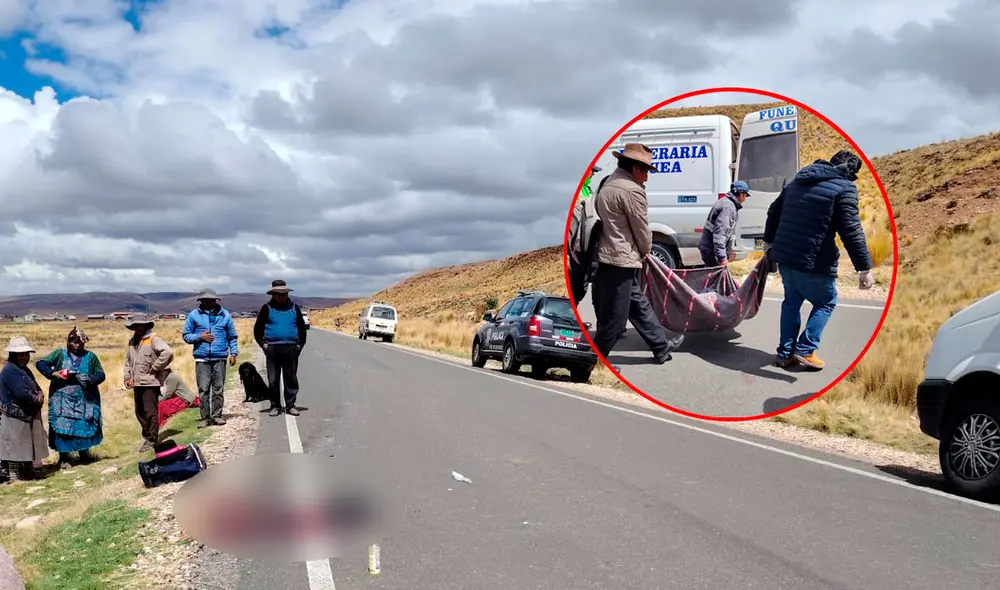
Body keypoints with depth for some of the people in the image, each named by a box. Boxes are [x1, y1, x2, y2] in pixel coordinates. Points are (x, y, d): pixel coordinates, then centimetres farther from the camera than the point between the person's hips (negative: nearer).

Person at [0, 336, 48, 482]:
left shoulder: (24, 369, 15)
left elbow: (36, 387, 15)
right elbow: (21, 393, -26)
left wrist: (40, 395, -8)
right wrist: (36, 399, -10)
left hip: (28, 416, 10)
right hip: (15, 417, -10)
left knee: (28, 446, 17)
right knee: (15, 447, -4)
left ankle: (28, 470, 27)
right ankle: (13, 474, 3)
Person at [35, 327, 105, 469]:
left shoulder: (90, 357, 4)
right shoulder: (60, 354, 4)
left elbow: (101, 375, 5)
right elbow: (40, 363, 3)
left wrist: (89, 379, -16)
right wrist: (53, 373, -13)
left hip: (84, 401, 1)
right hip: (63, 400, -1)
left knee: (84, 426, 6)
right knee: (62, 427, -2)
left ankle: (84, 454, 24)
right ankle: (63, 458, 9)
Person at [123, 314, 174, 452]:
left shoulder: (153, 339, -9)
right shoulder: (132, 342, 15)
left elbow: (167, 352, -23)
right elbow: (128, 361, 22)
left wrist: (155, 368, -16)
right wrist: (127, 377, 9)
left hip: (150, 383, -8)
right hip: (137, 383, 8)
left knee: (150, 412, -5)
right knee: (140, 412, 13)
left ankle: (152, 440, 2)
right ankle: (147, 436, 26)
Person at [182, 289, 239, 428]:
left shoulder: (224, 314, 8)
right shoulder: (194, 315, 5)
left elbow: (232, 336, 12)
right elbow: (186, 335, 8)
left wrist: (233, 353, 3)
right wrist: (200, 336, -9)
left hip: (220, 358, 1)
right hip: (202, 358, -1)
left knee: (219, 389, 3)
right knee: (203, 389, -2)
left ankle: (217, 415, 12)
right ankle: (205, 417, 5)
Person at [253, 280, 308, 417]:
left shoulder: (294, 307, 10)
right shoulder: (267, 308, 4)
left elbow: (302, 327, 14)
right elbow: (258, 328, 7)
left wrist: (300, 344, 6)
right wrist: (263, 344, -2)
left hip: (291, 349, 1)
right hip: (272, 349, -1)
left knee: (291, 379, 3)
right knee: (273, 380, 2)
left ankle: (290, 405, 10)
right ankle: (275, 406, 10)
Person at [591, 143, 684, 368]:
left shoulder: (608, 185, 14)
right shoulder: (632, 190, -16)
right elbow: (641, 228, -9)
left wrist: (638, 253, 16)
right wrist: (645, 252, 10)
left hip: (607, 258, 11)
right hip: (620, 261, -11)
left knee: (638, 304, 19)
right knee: (614, 318, -1)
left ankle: (661, 346, 30)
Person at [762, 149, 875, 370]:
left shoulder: (797, 182, 14)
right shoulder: (844, 188, -9)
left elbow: (774, 212, 23)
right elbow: (851, 231, -17)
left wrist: (769, 240, 37)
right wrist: (864, 267, -15)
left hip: (784, 255, 7)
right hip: (814, 261, -6)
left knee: (792, 301, 21)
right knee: (826, 302, 14)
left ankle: (786, 352, 19)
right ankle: (805, 349, 5)